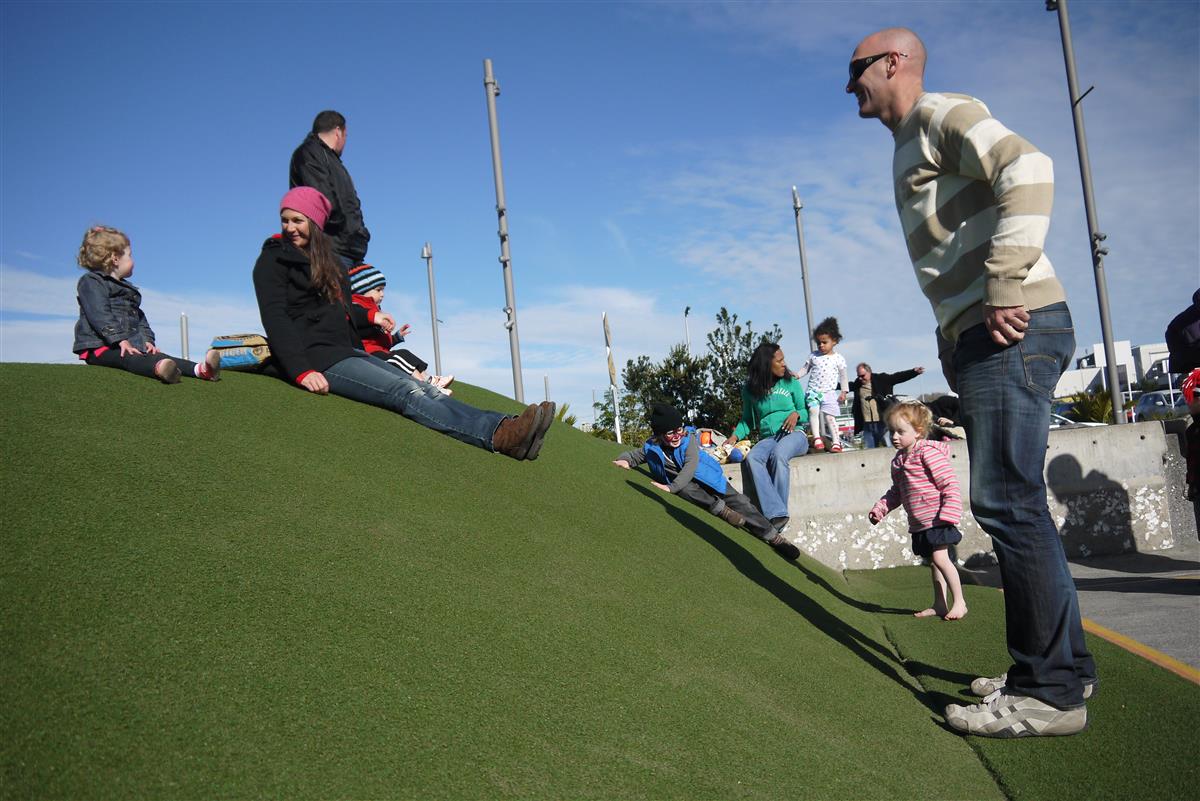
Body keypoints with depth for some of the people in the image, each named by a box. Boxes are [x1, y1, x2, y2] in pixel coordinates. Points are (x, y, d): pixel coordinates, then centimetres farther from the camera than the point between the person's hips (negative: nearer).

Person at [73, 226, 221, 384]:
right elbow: (100, 316, -13)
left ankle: (201, 369, -42)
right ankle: (158, 369, -69)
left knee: (154, 356, -18)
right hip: (98, 347, -7)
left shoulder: (127, 288, 29)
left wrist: (147, 340, 6)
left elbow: (139, 317, 25)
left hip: (129, 345, 7)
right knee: (129, 359, -36)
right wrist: (121, 340, -23)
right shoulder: (90, 282, 1)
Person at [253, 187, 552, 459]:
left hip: (346, 351, 8)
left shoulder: (323, 258, 23)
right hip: (317, 357, -8)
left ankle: (503, 428, -32)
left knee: (425, 390, -15)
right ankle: (497, 435, -41)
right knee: (406, 392, -26)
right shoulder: (273, 260, 1)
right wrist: (301, 372, -22)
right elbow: (275, 319, -11)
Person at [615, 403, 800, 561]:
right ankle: (723, 510, -28)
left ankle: (774, 538, -8)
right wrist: (623, 460, -12)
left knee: (738, 501, -13)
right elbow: (634, 455, 13)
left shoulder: (688, 438, -13)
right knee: (685, 489, -36)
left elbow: (691, 466, -25)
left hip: (708, 480, 0)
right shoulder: (651, 448, -6)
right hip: (683, 485, 1)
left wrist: (671, 487, -37)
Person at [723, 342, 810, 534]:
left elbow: (806, 413, 12)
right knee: (751, 457, -33)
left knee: (778, 454, -37)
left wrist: (796, 414, -12)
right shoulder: (751, 390, 11)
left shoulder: (791, 383, 9)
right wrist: (735, 435, 0)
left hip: (794, 434, -1)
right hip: (767, 438, 2)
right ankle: (776, 515, -41)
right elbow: (747, 419, 19)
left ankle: (778, 514, -34)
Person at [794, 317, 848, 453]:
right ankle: (816, 438, -22)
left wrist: (844, 392, 3)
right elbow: (805, 368, 16)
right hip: (813, 390, 1)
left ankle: (836, 442, -1)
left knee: (830, 417, -7)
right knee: (813, 410, -22)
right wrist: (797, 375, -3)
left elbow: (842, 376, 8)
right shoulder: (813, 355, 8)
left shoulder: (838, 358, 3)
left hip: (829, 392, -1)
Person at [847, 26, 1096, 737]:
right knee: (1010, 503, 12)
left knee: (1007, 501, -10)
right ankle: (1065, 665, 22)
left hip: (1013, 329, -10)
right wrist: (958, 339, 19)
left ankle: (1051, 692, -1)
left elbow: (1028, 170, -20)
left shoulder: (942, 114, -2)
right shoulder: (913, 145, 26)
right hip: (985, 339, 10)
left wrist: (1005, 289, -23)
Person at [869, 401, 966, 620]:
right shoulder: (898, 461, 11)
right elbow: (896, 493, 21)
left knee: (939, 557, -14)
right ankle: (940, 604, 22)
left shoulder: (928, 452, -14)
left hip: (936, 518, -8)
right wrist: (879, 509, 9)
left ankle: (959, 601, -2)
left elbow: (949, 482, -17)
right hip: (919, 522, 8)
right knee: (933, 561, 14)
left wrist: (949, 512, -22)